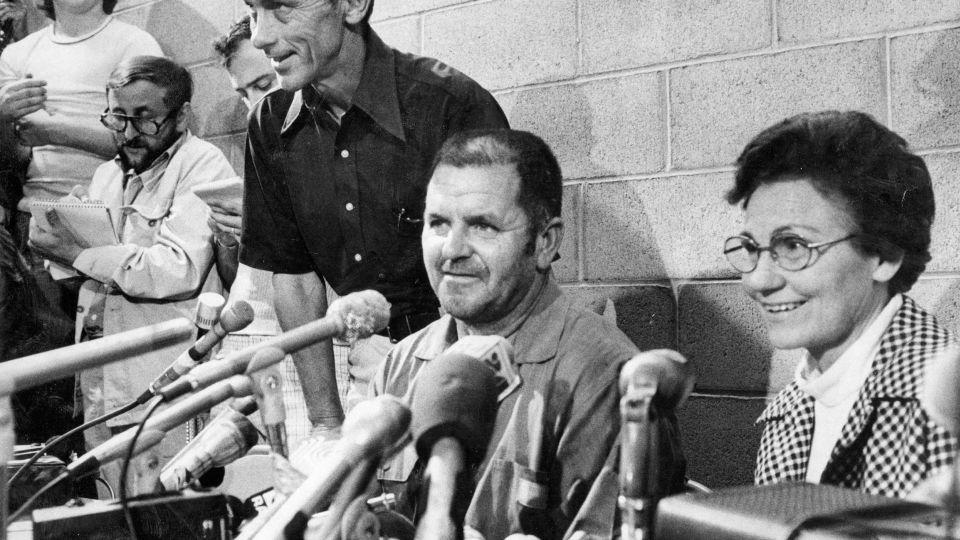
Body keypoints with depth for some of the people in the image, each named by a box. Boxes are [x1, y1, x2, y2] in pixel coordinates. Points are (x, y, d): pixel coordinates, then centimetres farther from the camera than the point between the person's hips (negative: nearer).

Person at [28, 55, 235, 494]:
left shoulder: (203, 166, -6)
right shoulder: (107, 174, 19)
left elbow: (180, 271, -21)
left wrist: (78, 253, -13)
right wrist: (71, 223, 4)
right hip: (101, 392, 7)